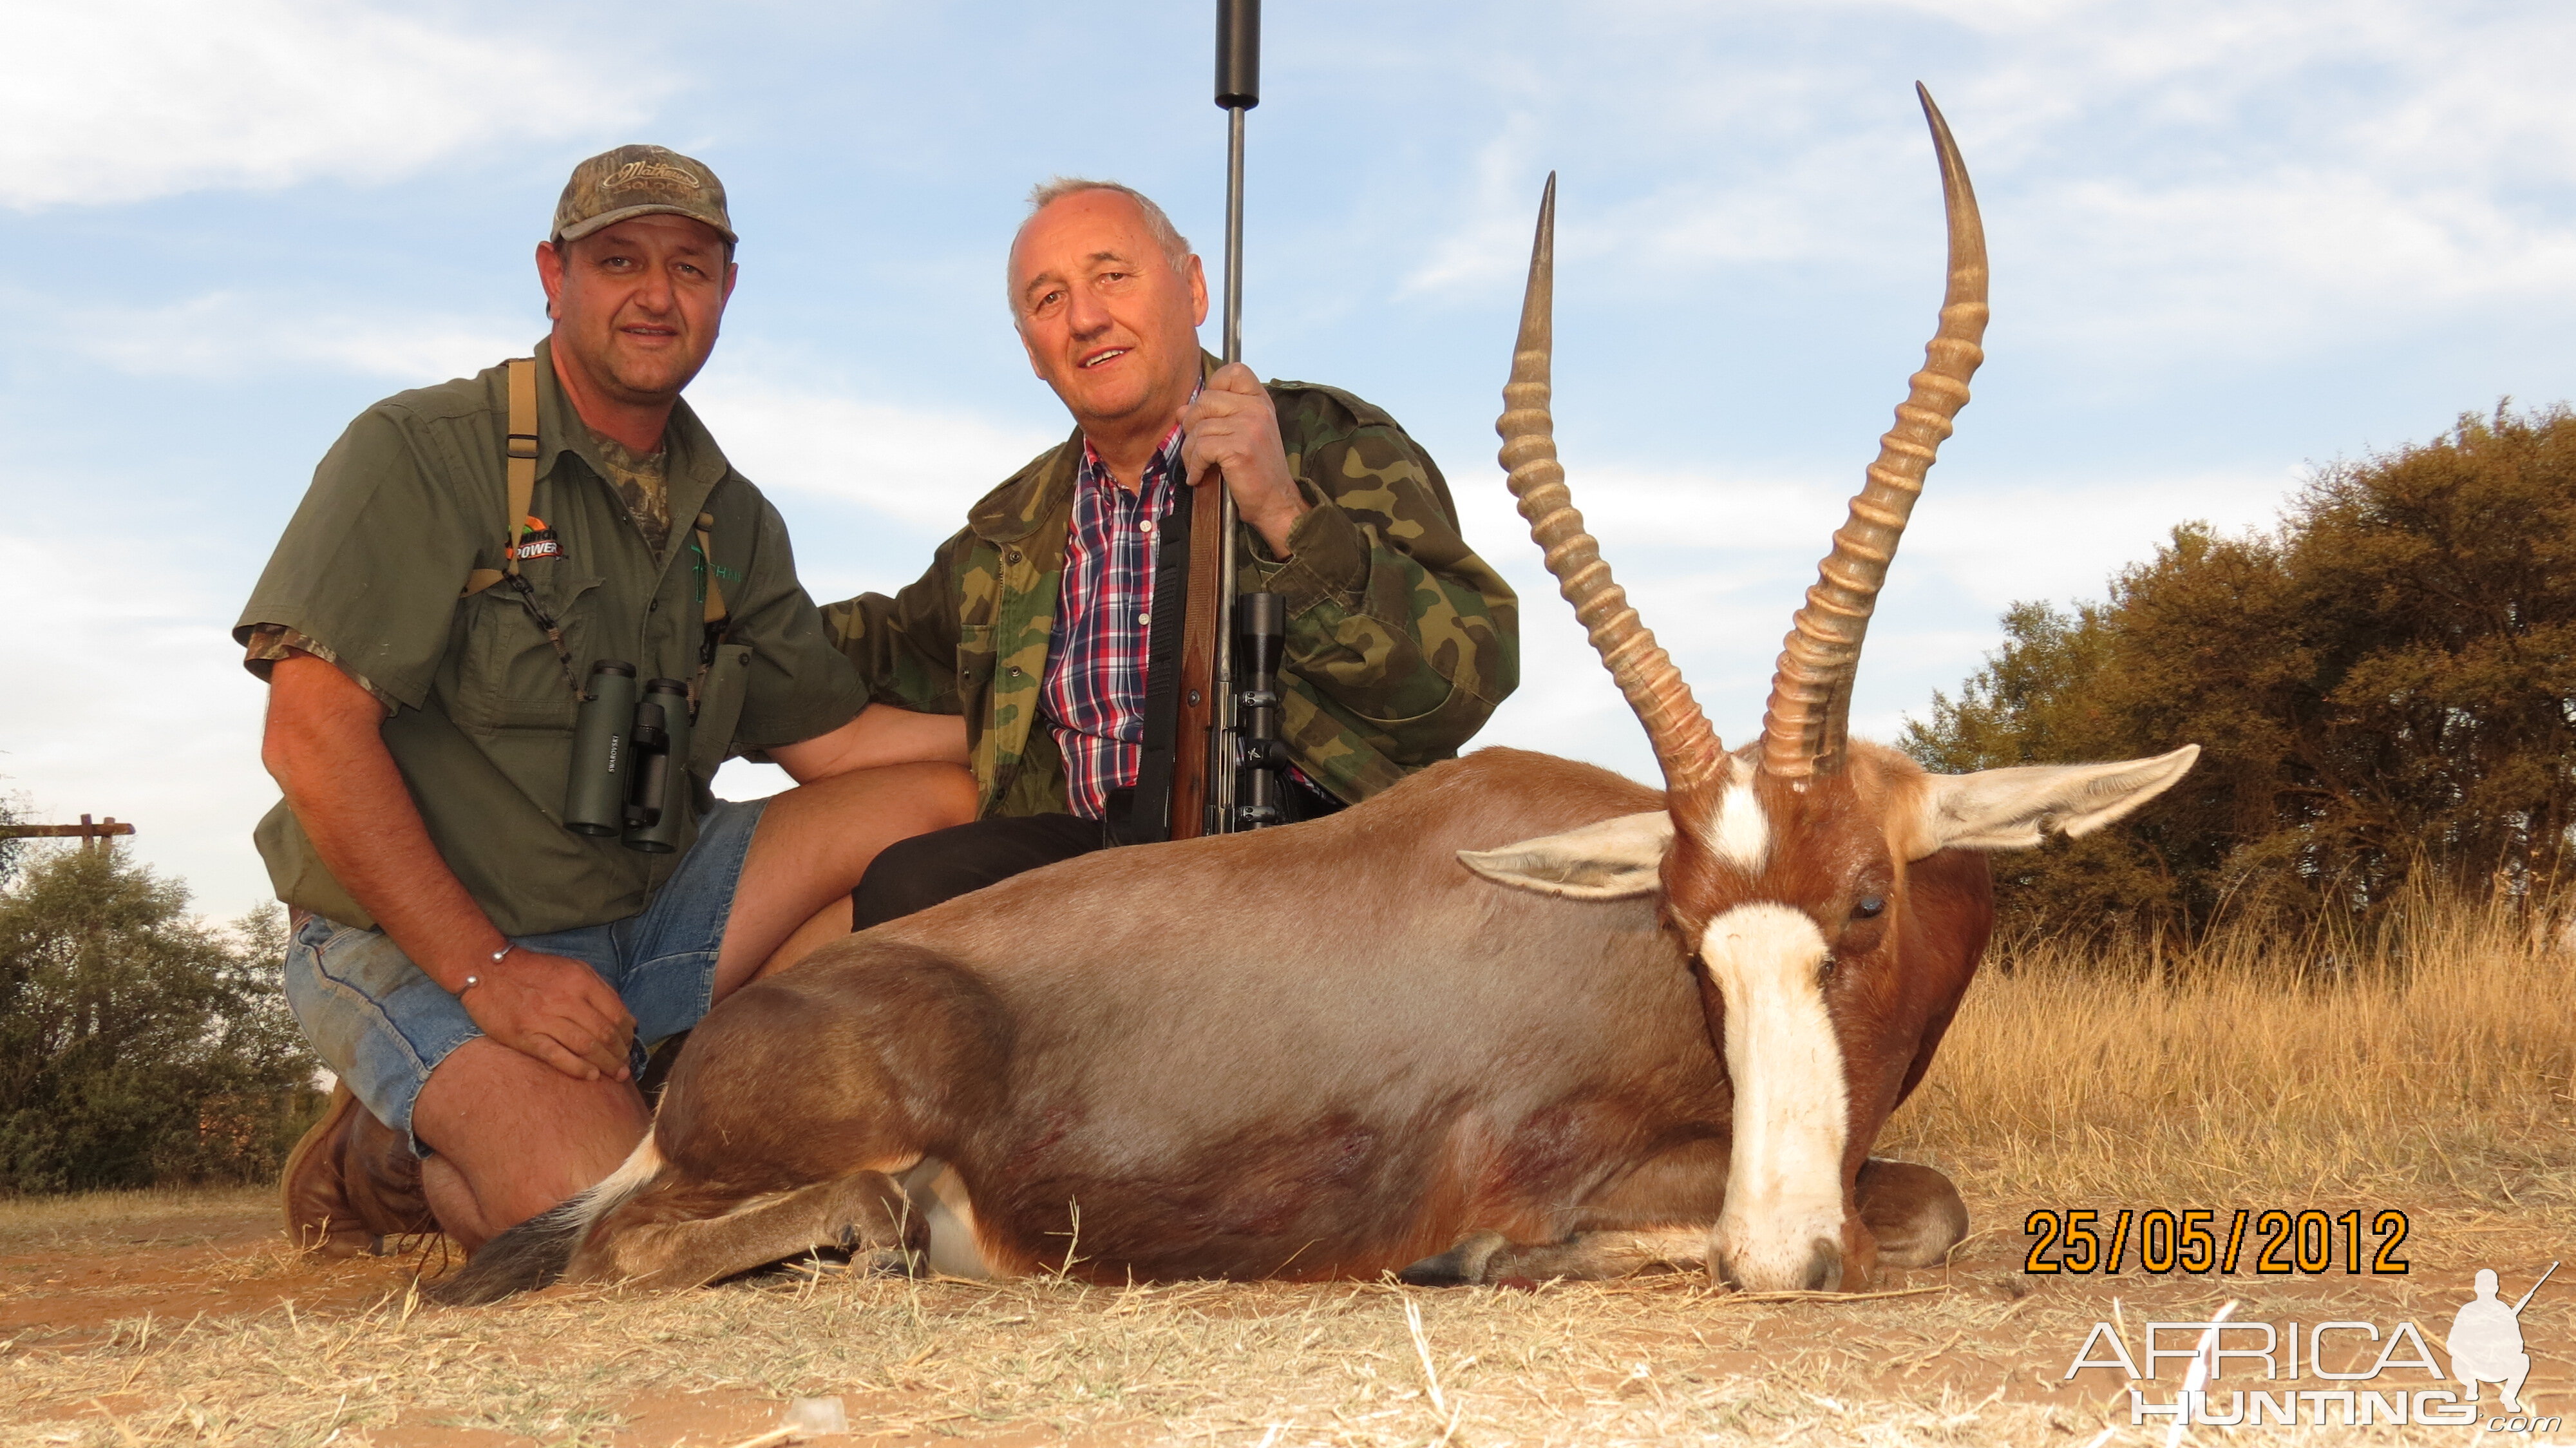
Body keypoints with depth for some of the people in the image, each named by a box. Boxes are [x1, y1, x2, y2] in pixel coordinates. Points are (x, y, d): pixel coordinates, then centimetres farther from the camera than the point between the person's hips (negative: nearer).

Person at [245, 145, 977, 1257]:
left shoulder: (731, 522, 10)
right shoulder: (420, 456, -10)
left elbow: (836, 742, 9)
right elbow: (312, 736, -17)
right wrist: (487, 970, -22)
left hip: (652, 909, 6)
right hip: (424, 945, -6)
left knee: (940, 801, -11)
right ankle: (393, 1162, 4)